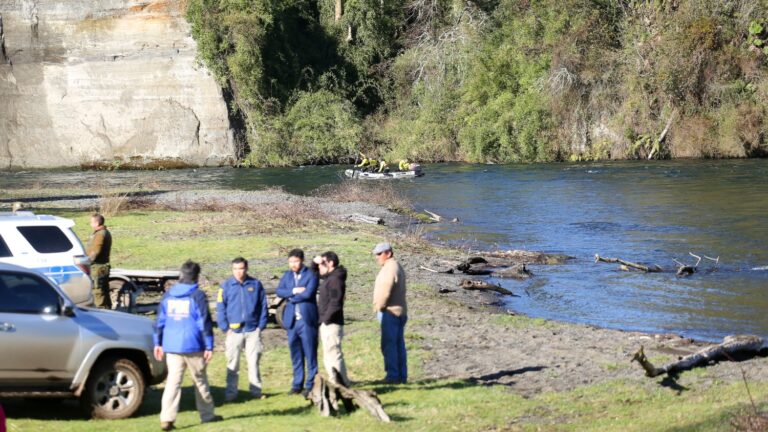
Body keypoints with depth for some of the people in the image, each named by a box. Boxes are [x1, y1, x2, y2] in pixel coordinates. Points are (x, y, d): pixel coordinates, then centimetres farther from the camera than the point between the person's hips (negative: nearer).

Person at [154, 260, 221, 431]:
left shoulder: (168, 295, 9)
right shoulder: (198, 295, -6)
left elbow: (160, 321, 11)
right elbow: (204, 323, -9)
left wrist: (158, 343, 17)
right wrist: (209, 346, -6)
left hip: (171, 346, 4)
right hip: (193, 346, -3)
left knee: (173, 381, 1)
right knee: (200, 380, 11)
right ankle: (207, 415, 22)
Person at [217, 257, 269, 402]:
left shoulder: (256, 284, 3)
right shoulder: (226, 286, 0)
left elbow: (263, 307, 6)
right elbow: (220, 308, 0)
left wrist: (261, 326, -1)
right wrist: (225, 328, -6)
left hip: (253, 330, 0)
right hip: (234, 331, 0)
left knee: (253, 362, 6)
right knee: (233, 364, 4)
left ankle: (256, 390, 14)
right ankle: (231, 393, 10)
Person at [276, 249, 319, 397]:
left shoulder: (311, 275, -5)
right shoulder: (287, 275, 13)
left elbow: (308, 293, -18)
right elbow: (279, 291, 1)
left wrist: (291, 297, -6)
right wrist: (294, 291, -15)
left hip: (307, 320, -5)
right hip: (292, 320, 6)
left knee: (310, 354, -1)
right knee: (295, 354, 11)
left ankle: (310, 385, 3)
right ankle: (297, 384, 18)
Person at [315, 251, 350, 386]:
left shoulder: (335, 279, -17)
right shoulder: (329, 278, 14)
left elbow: (335, 303, -25)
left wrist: (326, 318, -18)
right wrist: (315, 262, 11)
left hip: (331, 324, -11)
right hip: (326, 324, 11)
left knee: (333, 355, -9)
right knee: (329, 356, 15)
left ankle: (342, 384, -6)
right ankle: (335, 384, 22)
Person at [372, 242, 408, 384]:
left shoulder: (390, 268, -16)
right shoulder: (397, 267, 16)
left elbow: (385, 292, -22)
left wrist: (378, 306, -7)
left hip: (390, 312, -10)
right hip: (400, 312, 10)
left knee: (388, 344, -7)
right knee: (399, 344, 11)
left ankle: (393, 375, -7)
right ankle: (401, 376, 14)